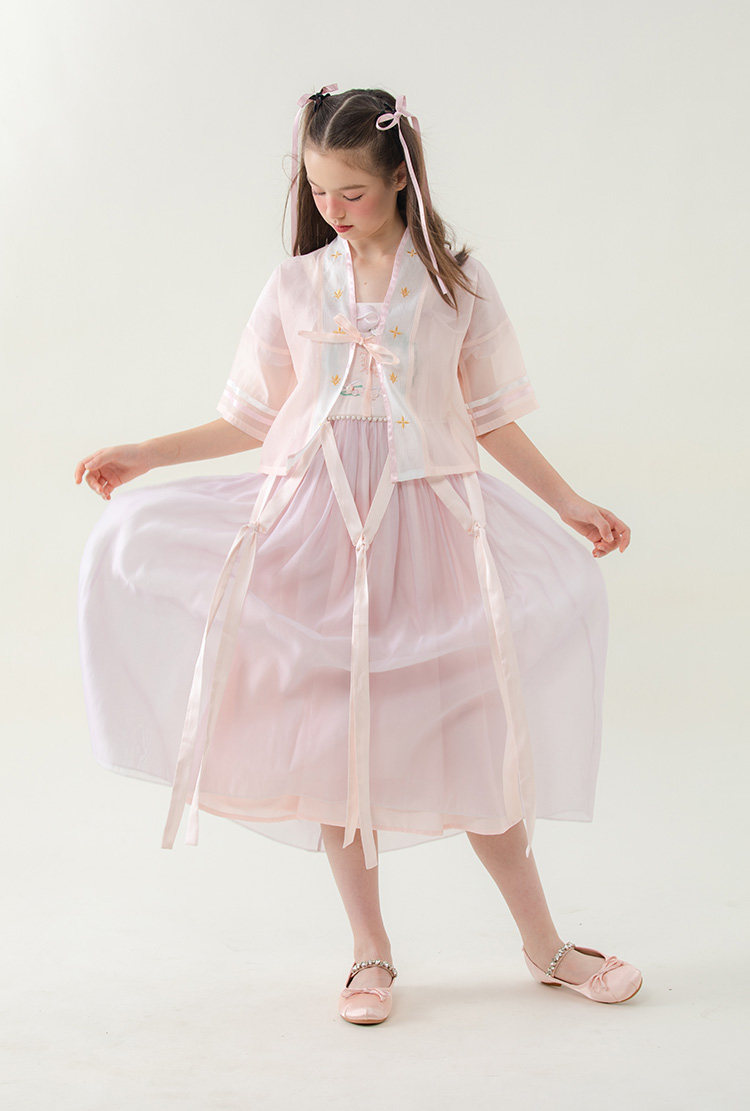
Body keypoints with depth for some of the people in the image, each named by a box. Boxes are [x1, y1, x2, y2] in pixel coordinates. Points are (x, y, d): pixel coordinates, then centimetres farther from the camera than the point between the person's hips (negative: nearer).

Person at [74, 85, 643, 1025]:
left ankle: (544, 944, 16)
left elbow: (489, 418, 10)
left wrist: (569, 502, 7)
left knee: (463, 730, 0)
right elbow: (252, 418, 11)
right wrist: (143, 454, 5)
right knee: (333, 729, 1)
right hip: (318, 522, 1)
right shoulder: (295, 286, 7)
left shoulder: (456, 283, 5)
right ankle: (370, 949, 17)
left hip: (426, 522, -1)